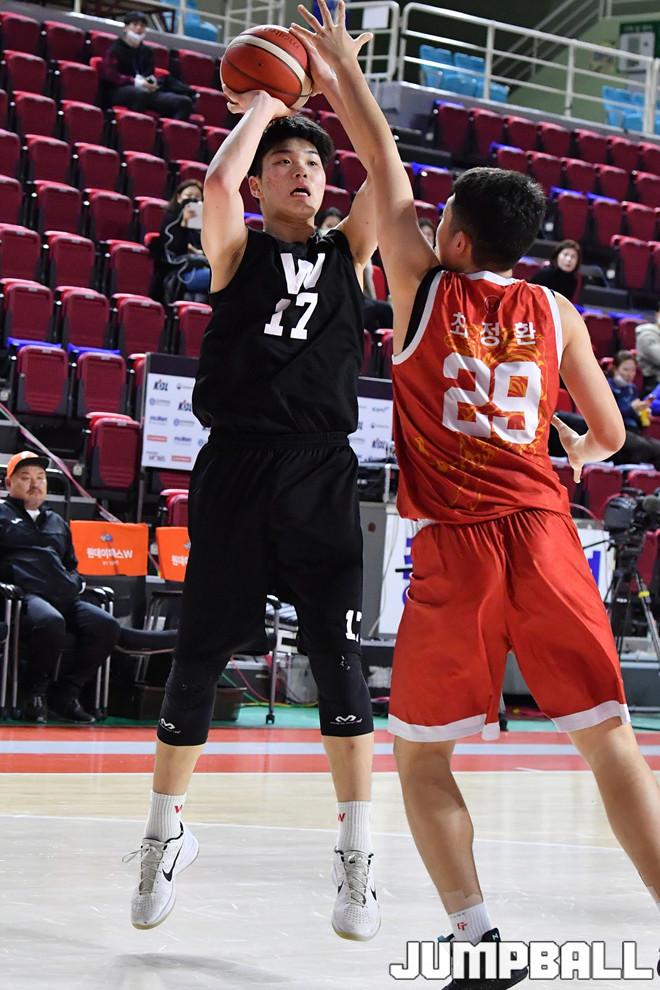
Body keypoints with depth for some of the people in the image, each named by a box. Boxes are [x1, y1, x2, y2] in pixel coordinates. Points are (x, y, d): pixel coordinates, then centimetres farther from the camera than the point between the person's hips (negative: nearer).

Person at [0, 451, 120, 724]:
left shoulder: (57, 523, 33)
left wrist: (75, 582, 16)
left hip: (64, 598, 6)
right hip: (25, 595, -6)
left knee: (106, 626, -21)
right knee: (51, 622, -40)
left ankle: (65, 692, -10)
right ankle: (35, 692, -17)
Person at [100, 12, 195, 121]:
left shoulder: (147, 51, 22)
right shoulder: (115, 49, 4)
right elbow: (109, 74, -8)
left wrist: (152, 82, -3)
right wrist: (136, 82, -18)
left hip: (146, 91, 6)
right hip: (117, 92, -6)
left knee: (185, 102, -16)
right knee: (142, 93, -44)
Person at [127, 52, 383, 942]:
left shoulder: (347, 252, 14)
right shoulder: (237, 251, 8)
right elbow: (218, 180, -11)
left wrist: (340, 85, 8)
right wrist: (261, 107, 4)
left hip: (323, 474, 1)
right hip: (237, 466, -1)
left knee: (339, 661, -3)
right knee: (199, 658, 5)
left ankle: (356, 854, 3)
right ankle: (167, 833, 21)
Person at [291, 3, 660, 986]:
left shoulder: (424, 287, 5)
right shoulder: (556, 313, 10)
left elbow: (383, 162, 16)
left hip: (456, 544, -2)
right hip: (544, 534, 2)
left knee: (421, 755, 10)